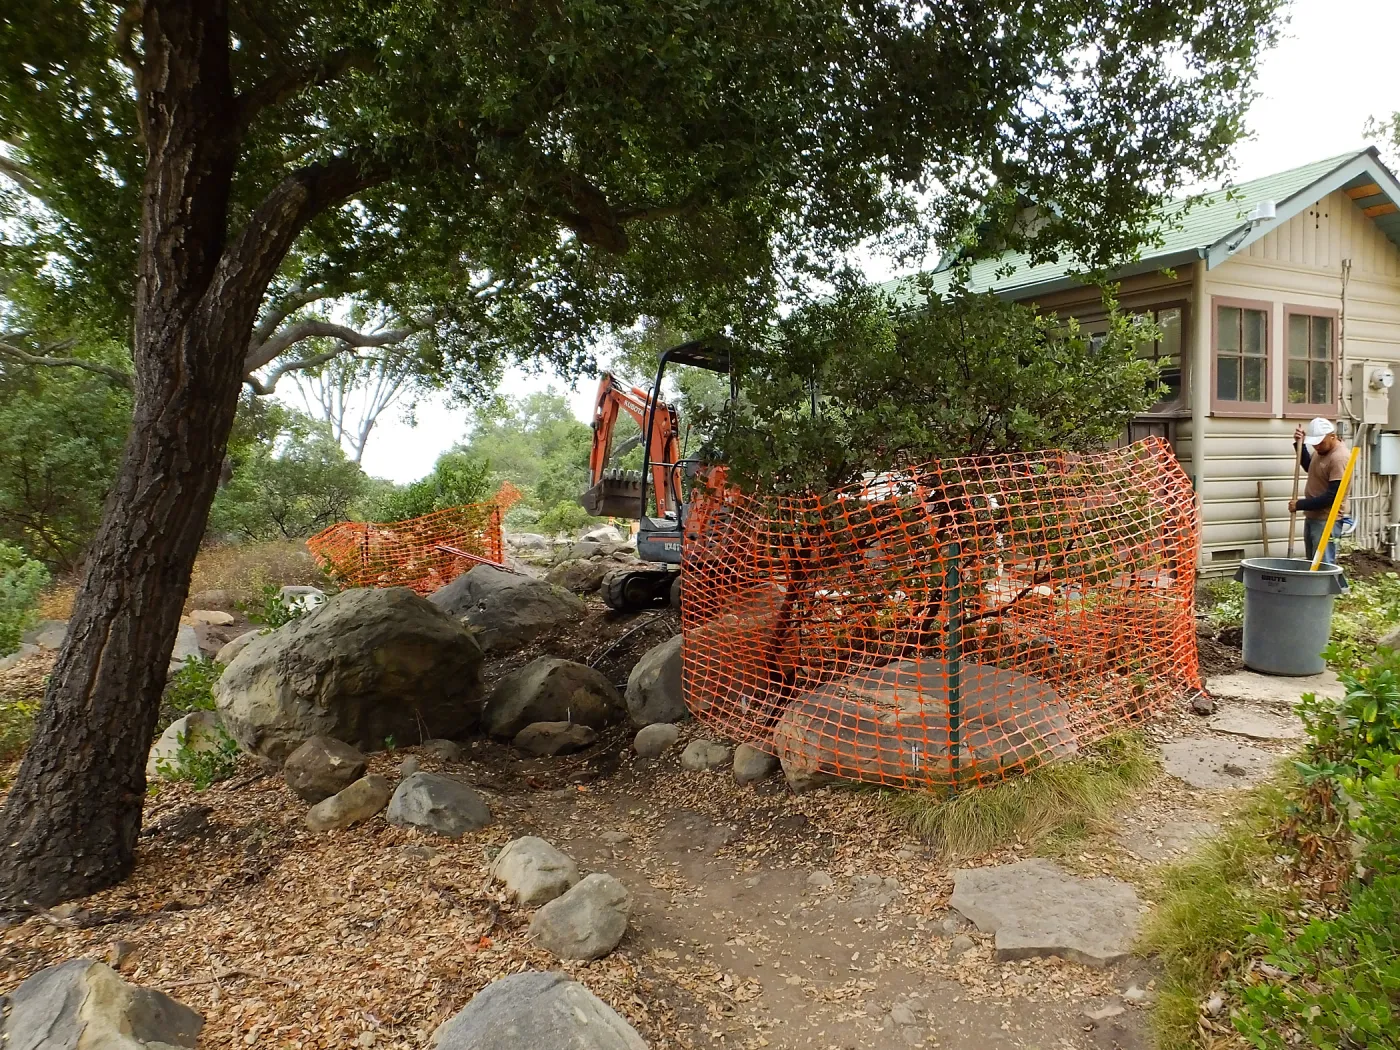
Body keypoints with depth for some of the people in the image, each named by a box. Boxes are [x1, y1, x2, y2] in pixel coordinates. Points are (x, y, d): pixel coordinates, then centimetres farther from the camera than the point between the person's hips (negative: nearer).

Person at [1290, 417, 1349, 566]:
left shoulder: (1340, 458, -22)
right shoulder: (1321, 449, 7)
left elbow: (1331, 496, -24)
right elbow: (1310, 467, 28)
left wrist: (1300, 505, -20)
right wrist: (1300, 444, 11)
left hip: (1327, 520, -9)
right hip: (1312, 517, 9)